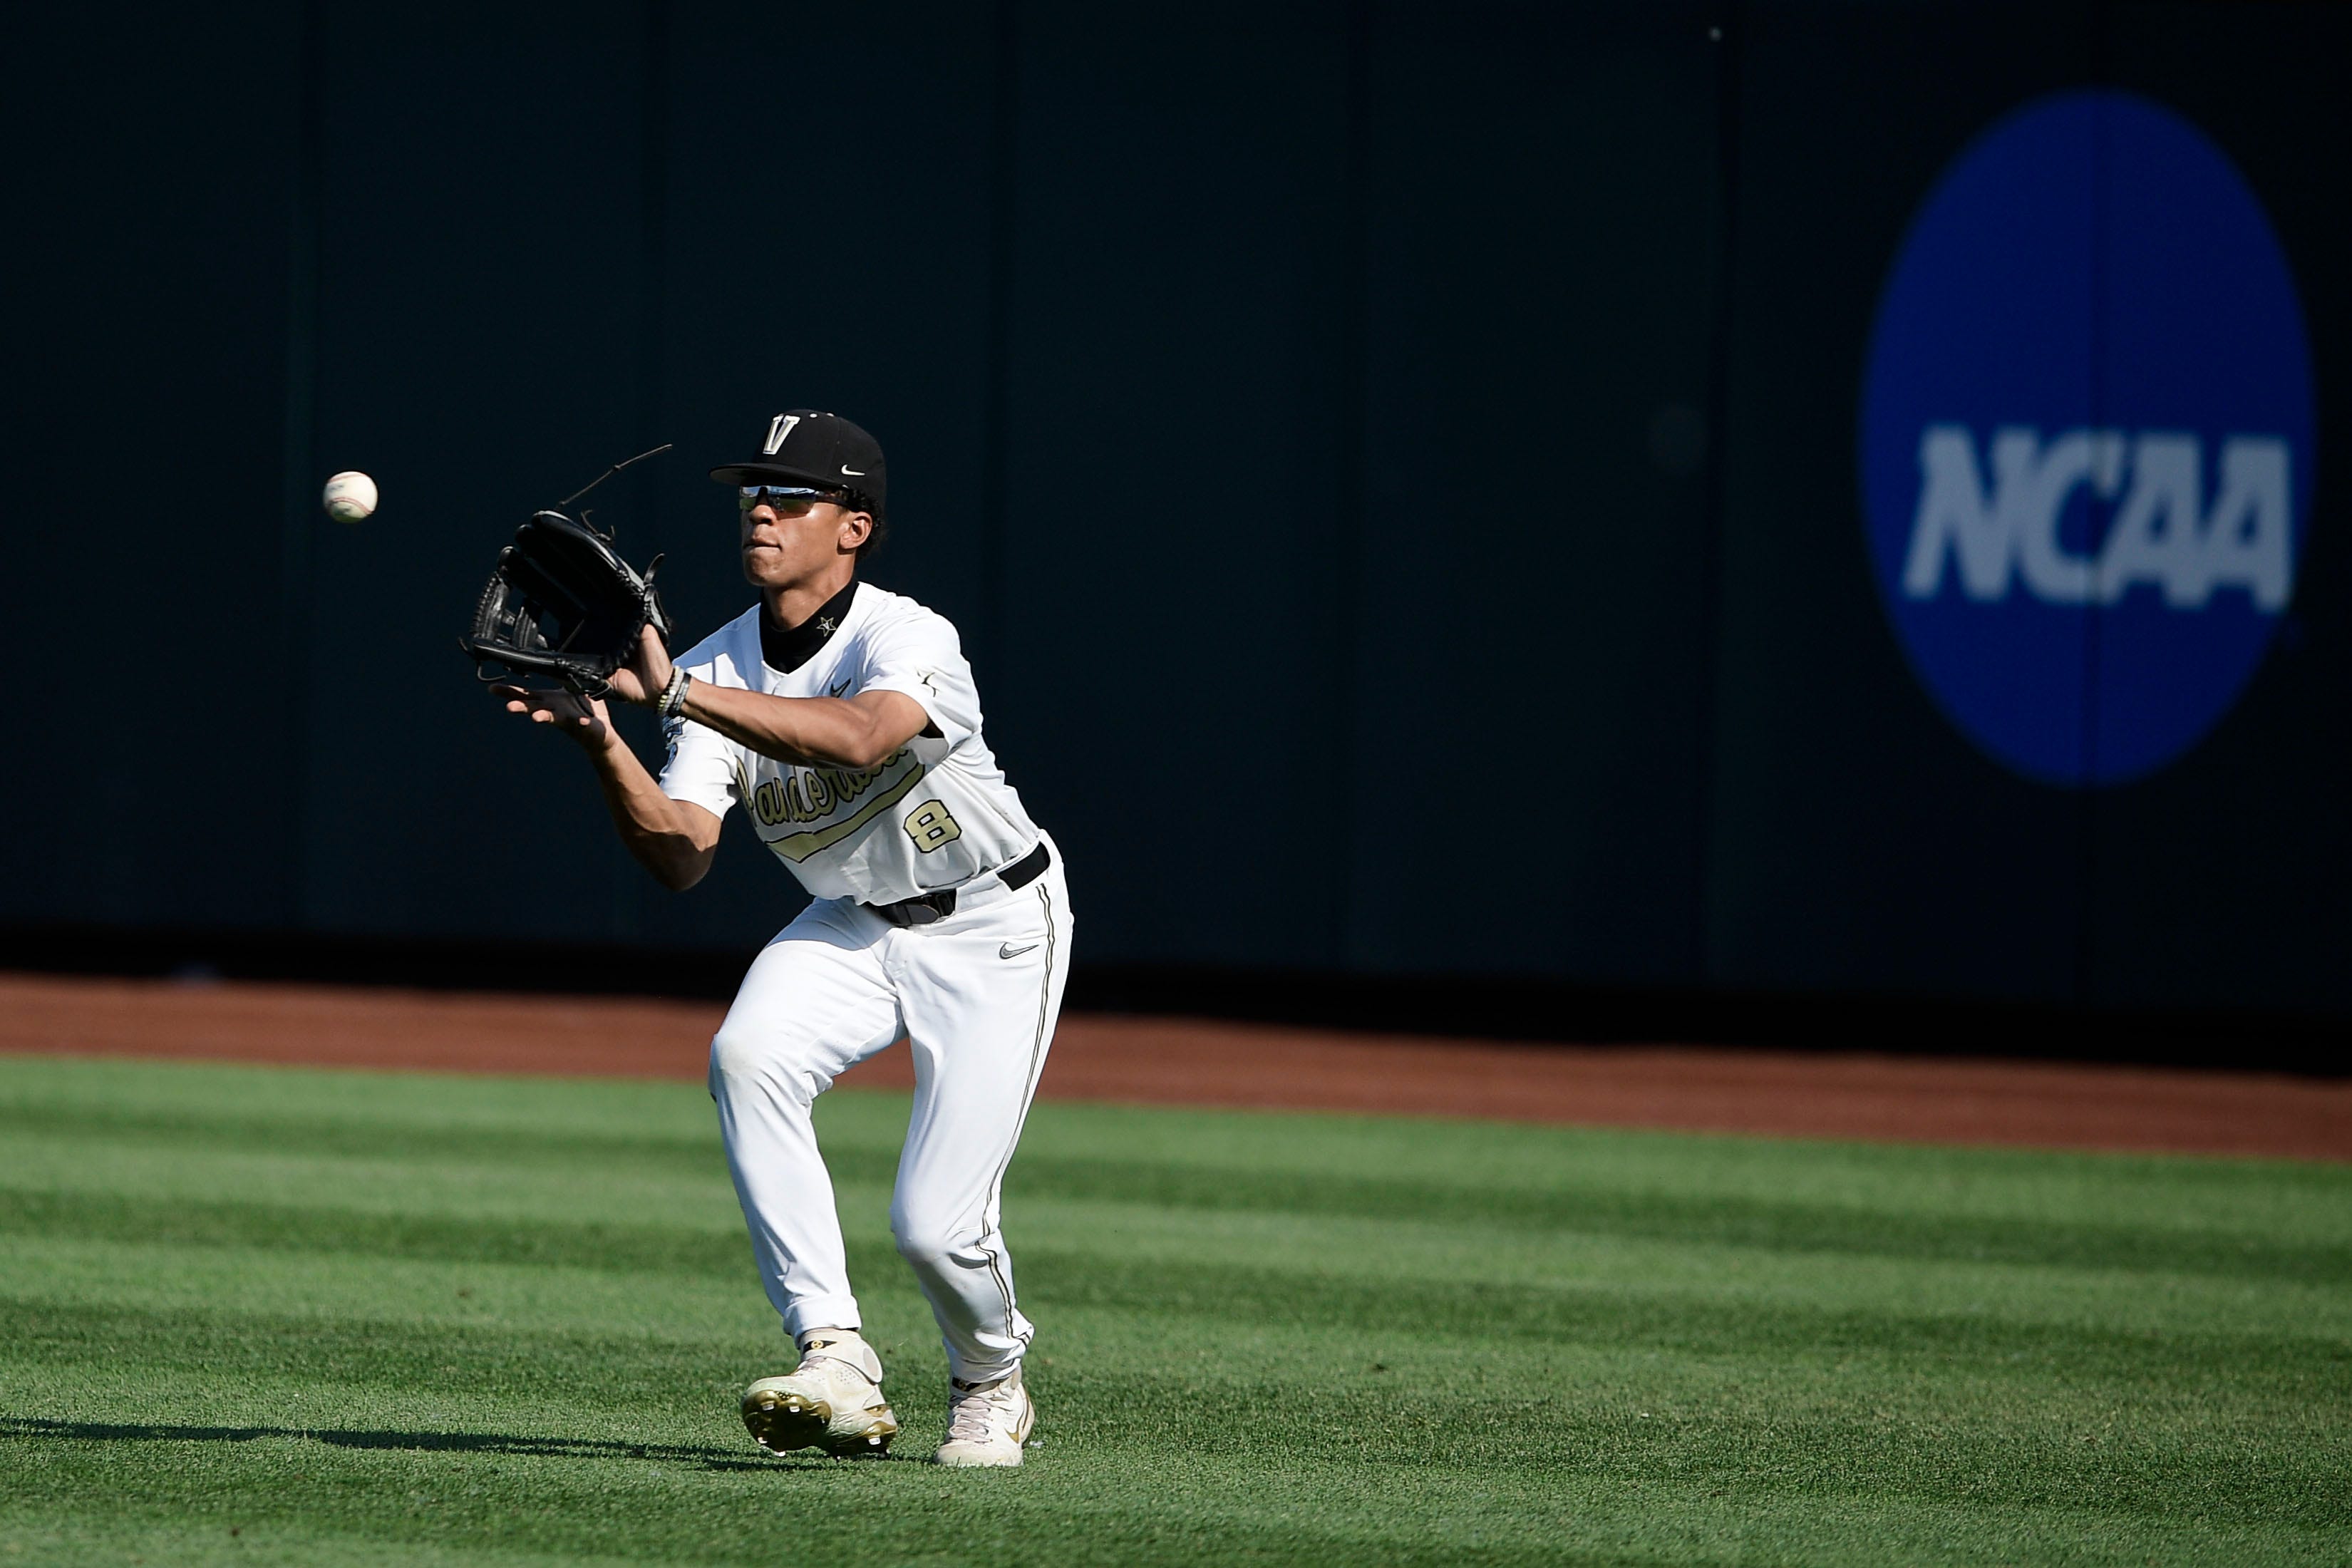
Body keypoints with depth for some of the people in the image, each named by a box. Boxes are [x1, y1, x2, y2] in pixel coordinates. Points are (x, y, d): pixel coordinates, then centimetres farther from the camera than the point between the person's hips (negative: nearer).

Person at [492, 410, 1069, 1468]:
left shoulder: (908, 639, -26)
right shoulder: (719, 672, -8)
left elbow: (860, 739, -49)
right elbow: (679, 854, -17)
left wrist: (673, 693, -54)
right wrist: (602, 744, -35)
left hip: (993, 927, -5)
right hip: (853, 922, 5)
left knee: (935, 1224, -14)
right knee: (746, 1055, -27)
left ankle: (991, 1388, 21)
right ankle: (835, 1364, -26)